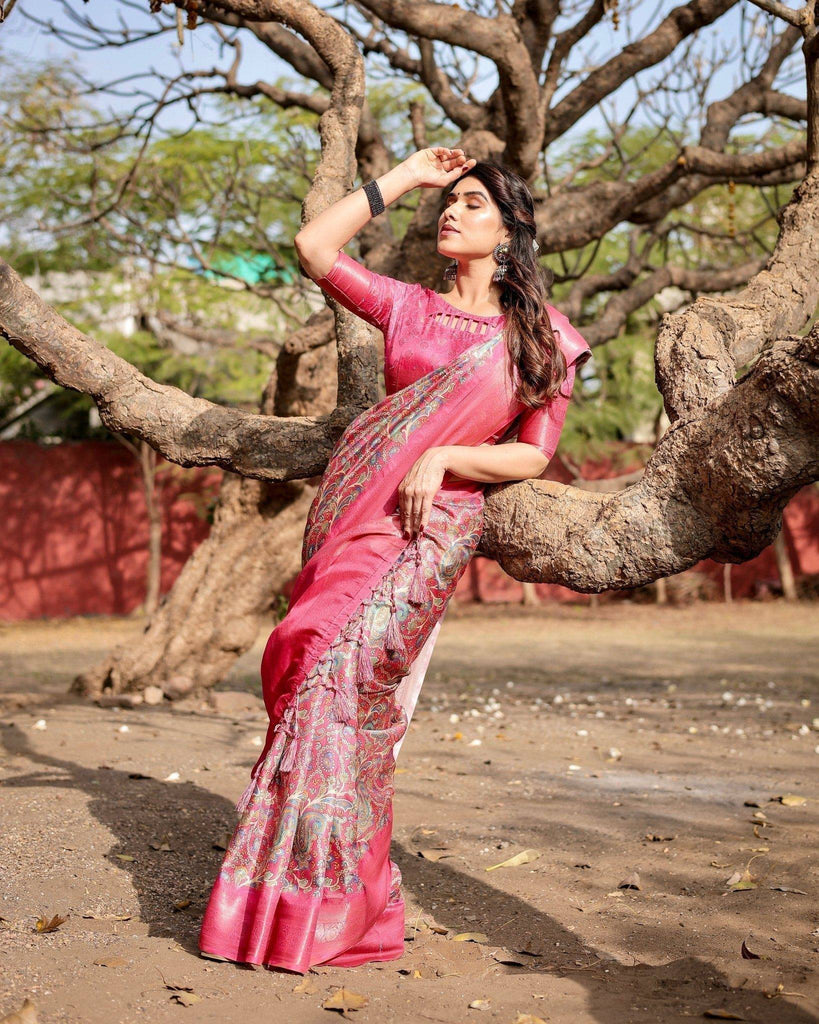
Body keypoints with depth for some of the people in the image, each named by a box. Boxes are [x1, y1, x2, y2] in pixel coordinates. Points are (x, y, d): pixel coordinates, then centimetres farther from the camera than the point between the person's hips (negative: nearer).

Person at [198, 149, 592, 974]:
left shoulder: (543, 338, 7)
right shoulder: (408, 306, 15)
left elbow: (533, 455, 3)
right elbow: (314, 246, 8)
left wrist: (444, 458, -12)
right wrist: (405, 177, 13)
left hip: (433, 524, -4)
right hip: (355, 506, 4)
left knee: (343, 672, -18)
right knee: (318, 673, -6)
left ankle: (315, 905, -11)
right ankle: (288, 892, 6)